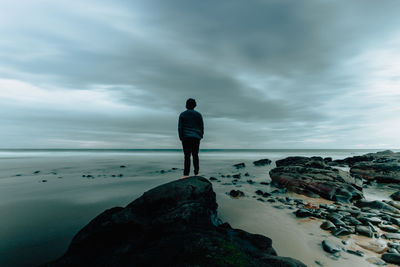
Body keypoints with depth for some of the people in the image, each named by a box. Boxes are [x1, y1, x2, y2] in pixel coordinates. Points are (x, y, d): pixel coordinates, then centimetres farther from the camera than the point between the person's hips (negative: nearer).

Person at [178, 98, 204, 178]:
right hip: (196, 137, 2)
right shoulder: (198, 115, 8)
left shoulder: (182, 114, 3)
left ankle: (186, 174, -11)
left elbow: (180, 127, -1)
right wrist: (200, 136, 15)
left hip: (186, 138, -2)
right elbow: (202, 127, 7)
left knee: (187, 156, -5)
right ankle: (196, 173, 12)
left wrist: (181, 137, 4)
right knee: (195, 155, 9)